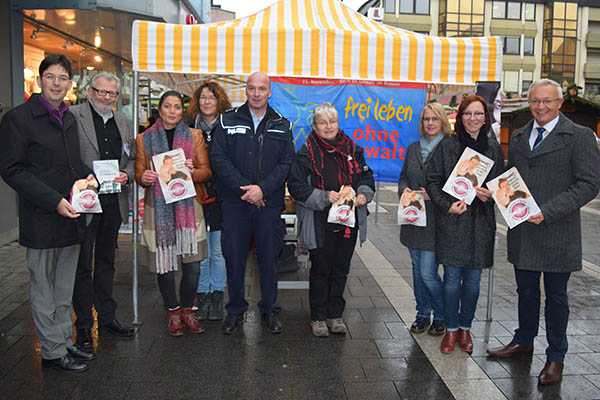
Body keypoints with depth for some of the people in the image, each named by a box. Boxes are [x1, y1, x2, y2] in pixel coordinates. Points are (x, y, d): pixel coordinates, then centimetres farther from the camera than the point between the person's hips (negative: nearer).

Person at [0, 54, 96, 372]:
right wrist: (54, 201, -20)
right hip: (41, 220, -7)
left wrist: (87, 175, 2)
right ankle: (52, 351, 18)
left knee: (64, 288, 16)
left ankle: (65, 341, 28)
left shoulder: (69, 119, 14)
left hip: (71, 215, 7)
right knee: (43, 289, 6)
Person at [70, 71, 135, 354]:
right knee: (82, 265, 3)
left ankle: (107, 319, 28)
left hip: (113, 203, 6)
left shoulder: (124, 123, 14)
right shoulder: (72, 116, -5)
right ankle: (83, 326, 15)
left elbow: (131, 159, 16)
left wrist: (126, 175, -4)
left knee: (106, 262, 16)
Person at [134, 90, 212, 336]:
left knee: (192, 264, -2)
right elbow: (139, 174, 11)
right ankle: (173, 312, 20)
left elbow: (207, 171, 7)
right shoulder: (144, 139, 10)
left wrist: (192, 172, -15)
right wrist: (144, 178, -12)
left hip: (188, 205, 0)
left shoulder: (194, 136, 11)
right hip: (159, 207, 0)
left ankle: (187, 309, 19)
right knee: (164, 263, 1)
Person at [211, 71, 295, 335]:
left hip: (269, 203, 0)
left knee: (269, 258, 7)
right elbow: (219, 158, -3)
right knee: (234, 257, 6)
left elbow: (286, 163, 0)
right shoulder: (228, 121, 4)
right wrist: (244, 188, -13)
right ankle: (236, 310, 23)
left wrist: (263, 188, -14)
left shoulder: (282, 126, 7)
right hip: (234, 202, 0)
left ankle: (269, 310, 24)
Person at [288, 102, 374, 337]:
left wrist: (363, 194, -5)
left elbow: (366, 177, 16)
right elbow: (297, 186, -9)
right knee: (321, 270, 5)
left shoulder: (352, 149, 8)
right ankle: (318, 317, 21)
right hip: (320, 224, -4)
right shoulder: (306, 152, -5)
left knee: (341, 270, 13)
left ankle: (335, 314, 28)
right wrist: (324, 197, -19)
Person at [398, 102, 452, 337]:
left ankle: (442, 316, 19)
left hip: (435, 219, -6)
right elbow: (403, 176, 18)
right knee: (417, 269, 15)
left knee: (427, 273, -4)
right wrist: (404, 190, -2)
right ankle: (423, 313, 30)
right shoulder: (414, 148, 11)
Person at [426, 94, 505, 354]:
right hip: (451, 220, -2)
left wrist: (491, 195, -9)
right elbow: (432, 180, -1)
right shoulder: (447, 145, 0)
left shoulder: (493, 148, 7)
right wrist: (447, 205, -13)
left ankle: (465, 328, 25)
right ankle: (451, 329, 18)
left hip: (481, 222, 2)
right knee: (452, 277, 2)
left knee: (473, 279, 9)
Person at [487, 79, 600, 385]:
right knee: (526, 291, 19)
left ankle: (556, 357, 27)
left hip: (556, 233, -5)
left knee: (556, 296, 10)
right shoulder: (518, 137, 10)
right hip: (522, 231, 5)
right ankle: (524, 341, 39)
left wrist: (547, 212, -21)